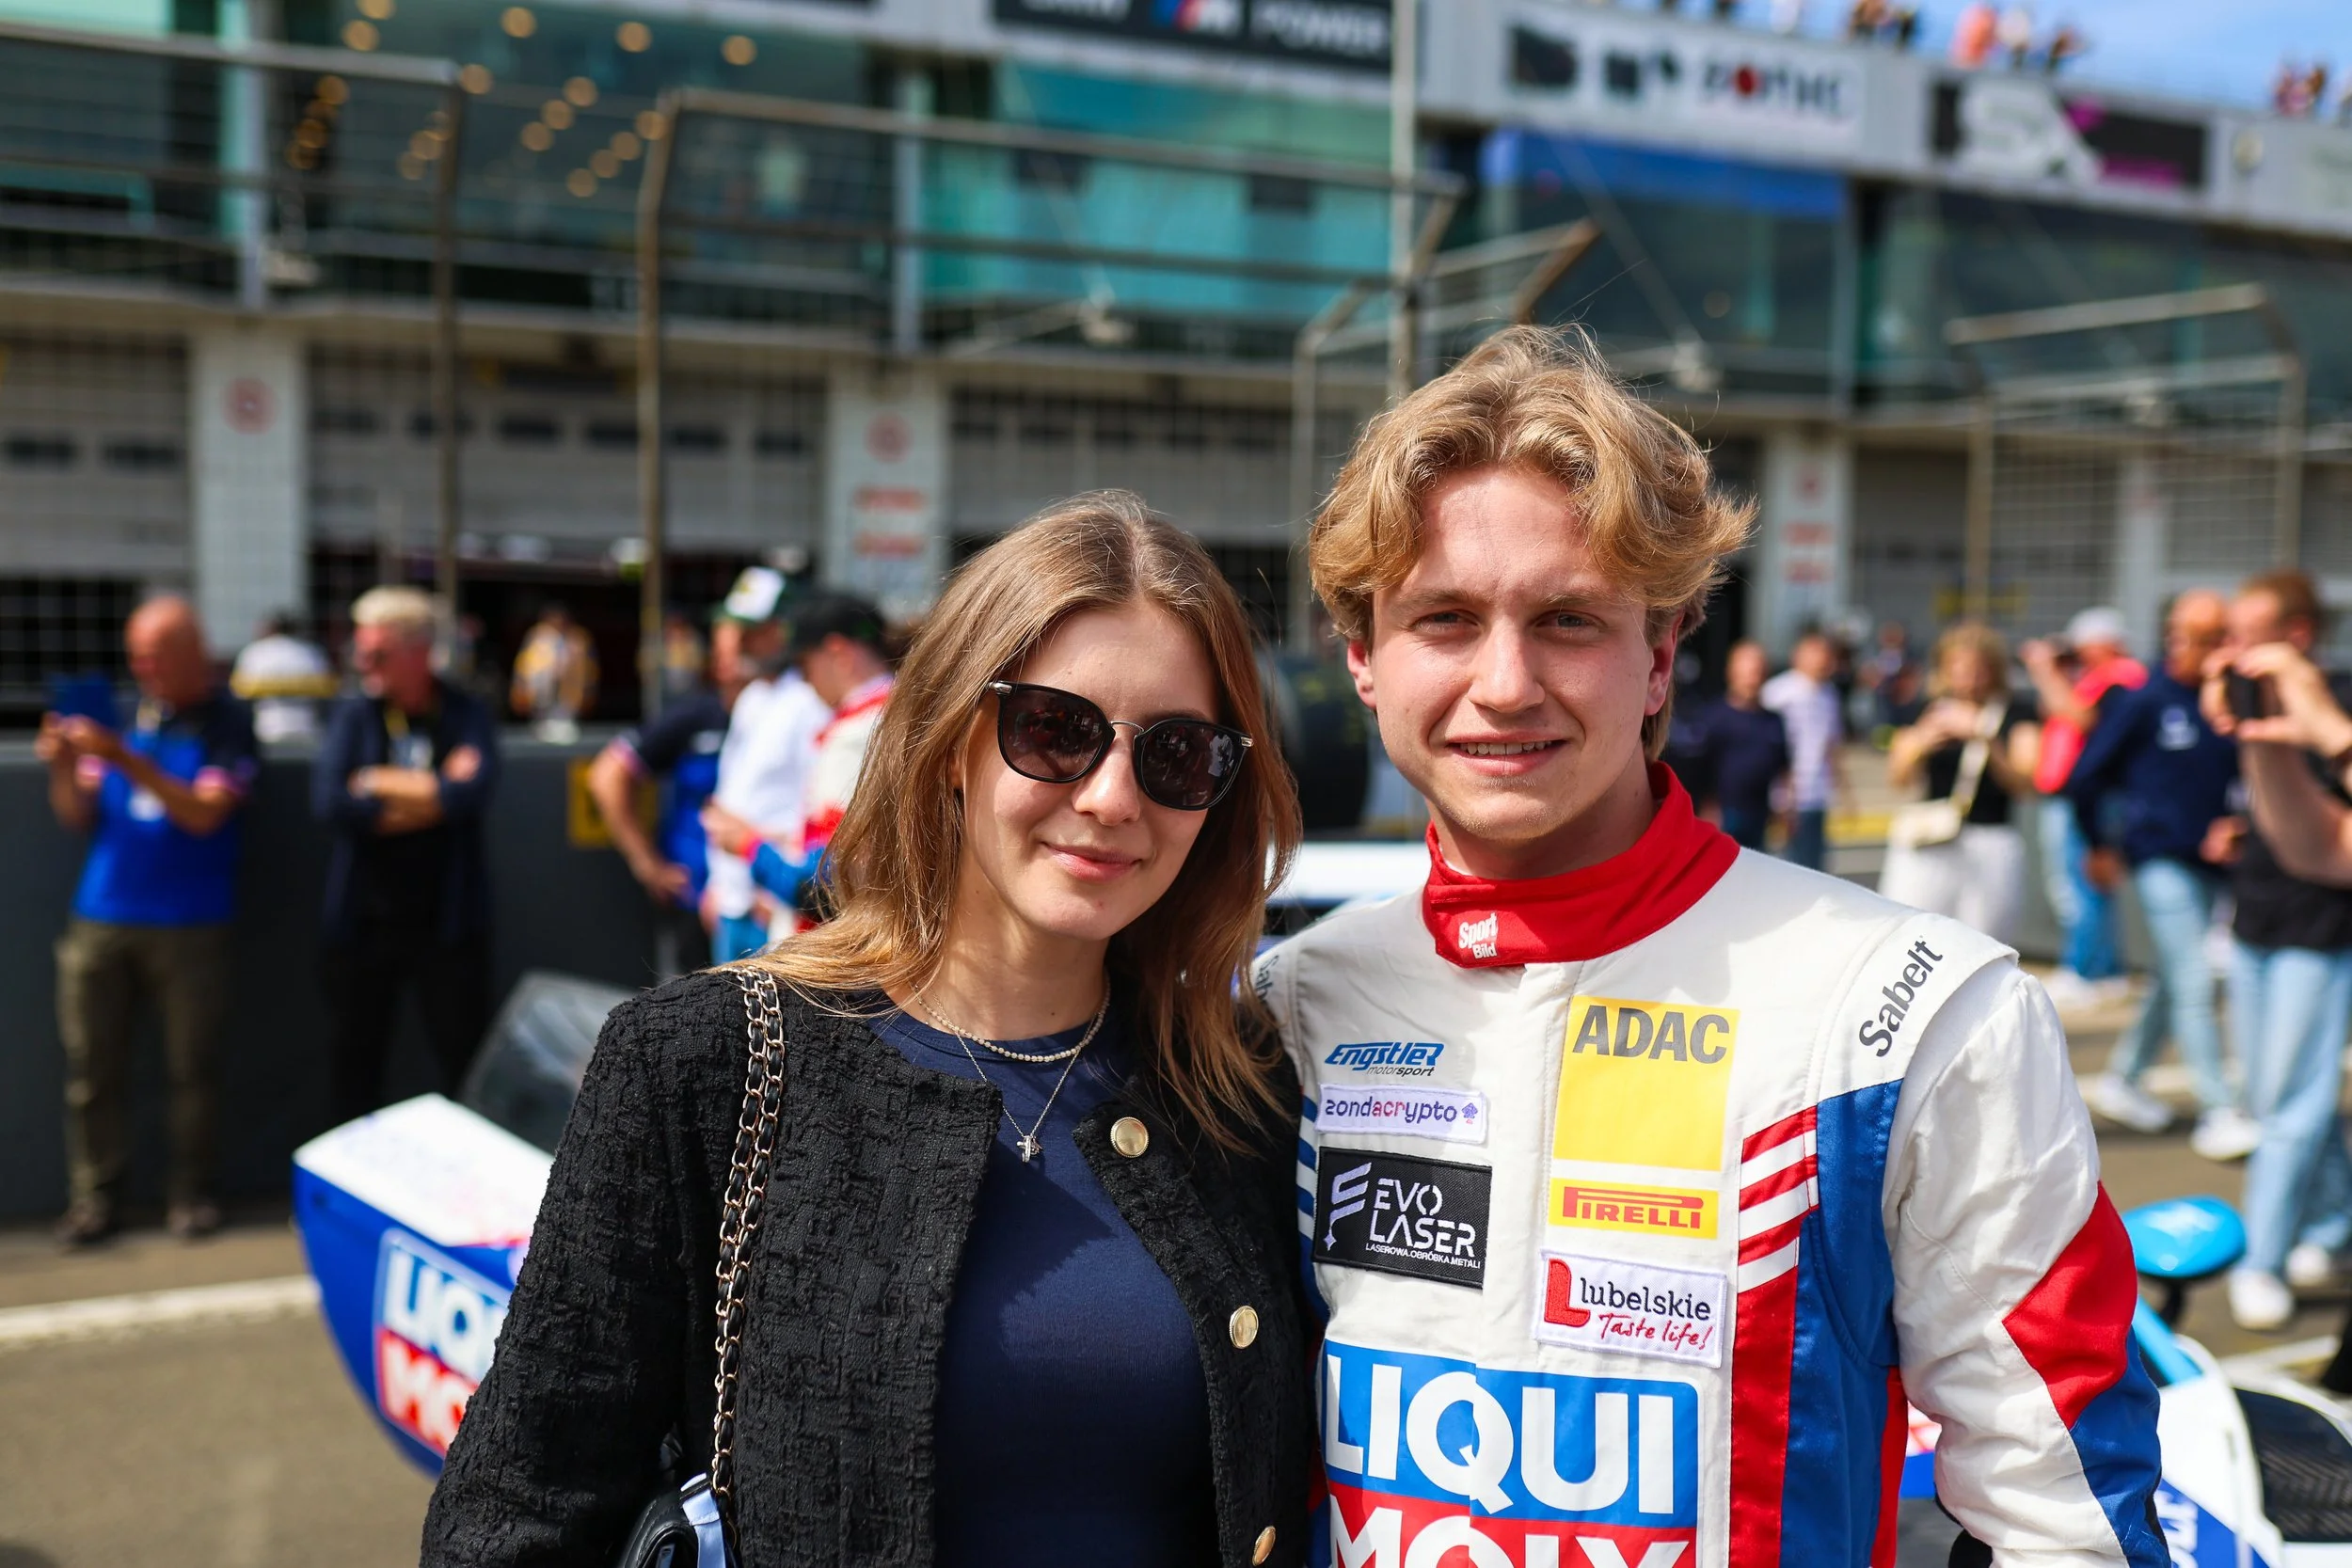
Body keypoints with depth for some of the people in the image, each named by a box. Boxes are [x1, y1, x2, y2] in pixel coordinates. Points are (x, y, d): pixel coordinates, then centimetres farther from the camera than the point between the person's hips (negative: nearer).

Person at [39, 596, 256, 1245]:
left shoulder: (227, 722, -3)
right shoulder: (123, 711, 9)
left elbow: (204, 813, -15)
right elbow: (79, 817, 10)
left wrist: (126, 761, -22)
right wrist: (62, 766, -10)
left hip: (189, 924, -3)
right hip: (101, 917, 4)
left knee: (191, 1069, 3)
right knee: (91, 1069, 5)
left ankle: (189, 1193, 15)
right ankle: (94, 1198, 15)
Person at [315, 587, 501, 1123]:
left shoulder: (466, 715, -1)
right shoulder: (354, 715, 3)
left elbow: (471, 792, -19)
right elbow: (329, 802, -13)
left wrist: (379, 783, -10)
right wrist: (435, 794, -11)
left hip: (446, 922, -2)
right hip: (363, 920, 2)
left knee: (465, 1063, 4)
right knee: (352, 1064, 11)